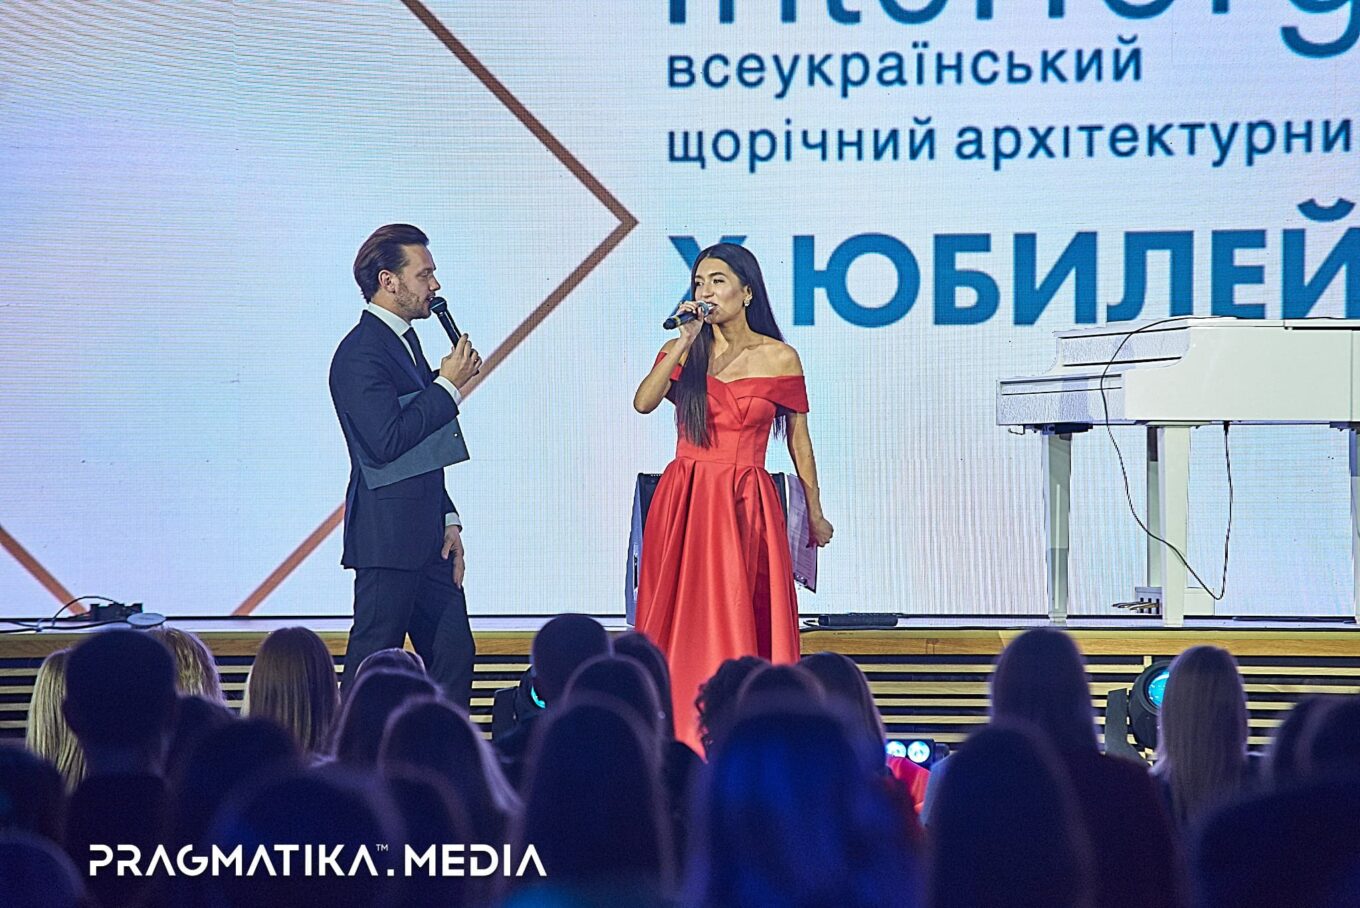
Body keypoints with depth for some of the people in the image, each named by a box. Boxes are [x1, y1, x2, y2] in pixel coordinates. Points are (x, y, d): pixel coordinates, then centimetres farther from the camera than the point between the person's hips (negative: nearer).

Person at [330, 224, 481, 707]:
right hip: (388, 537, -10)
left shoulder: (405, 341, 16)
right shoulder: (361, 353, -15)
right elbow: (387, 441, -25)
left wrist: (448, 521, 14)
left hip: (426, 537, 10)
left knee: (454, 656, 9)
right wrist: (449, 385, -16)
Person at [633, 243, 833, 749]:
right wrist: (684, 344, -15)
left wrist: (815, 513, 16)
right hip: (683, 504, 2)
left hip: (745, 505, -1)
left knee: (741, 625, -4)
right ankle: (681, 741, 2)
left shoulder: (779, 359, 2)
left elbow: (798, 437, 11)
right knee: (683, 625, -1)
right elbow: (643, 403, -11)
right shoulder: (683, 353, 6)